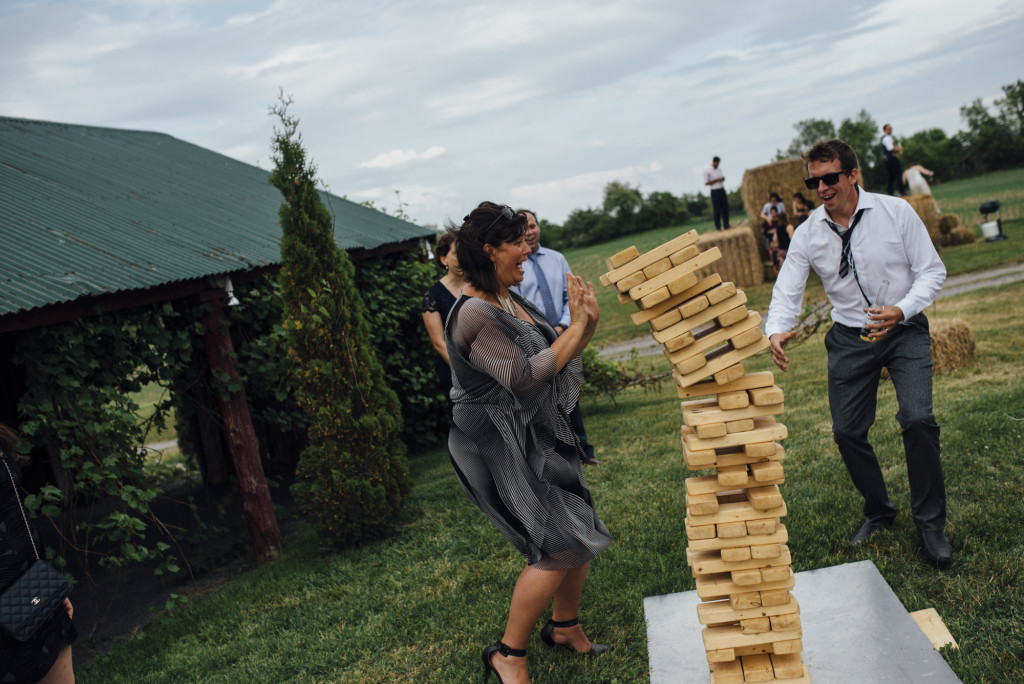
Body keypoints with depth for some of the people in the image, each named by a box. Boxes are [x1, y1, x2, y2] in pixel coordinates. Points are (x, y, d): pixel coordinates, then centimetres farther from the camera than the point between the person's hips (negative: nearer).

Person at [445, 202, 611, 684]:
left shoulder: (512, 300, 10)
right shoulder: (475, 314, -20)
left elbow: (556, 357, 15)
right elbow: (526, 378, -24)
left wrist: (586, 322, -3)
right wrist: (577, 326, -17)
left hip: (539, 436, 9)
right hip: (498, 446, -9)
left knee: (582, 536, 13)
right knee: (557, 547, -12)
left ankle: (565, 627, 37)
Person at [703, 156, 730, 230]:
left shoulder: (719, 170, 14)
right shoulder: (707, 171, -6)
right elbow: (706, 183, -10)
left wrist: (723, 178, -1)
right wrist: (716, 180, -16)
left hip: (722, 190, 6)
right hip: (715, 191, -6)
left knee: (725, 208, 5)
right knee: (717, 209, -3)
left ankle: (726, 225, 13)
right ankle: (718, 227, 4)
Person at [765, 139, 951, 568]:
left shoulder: (896, 212, -9)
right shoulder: (807, 235, -4)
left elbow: (932, 271, -5)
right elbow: (787, 292, -5)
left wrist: (901, 311, -23)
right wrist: (777, 331, -27)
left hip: (904, 329, -2)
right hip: (850, 337, 3)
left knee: (917, 419, -19)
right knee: (847, 432, 2)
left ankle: (930, 523, 0)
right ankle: (878, 511, 28)